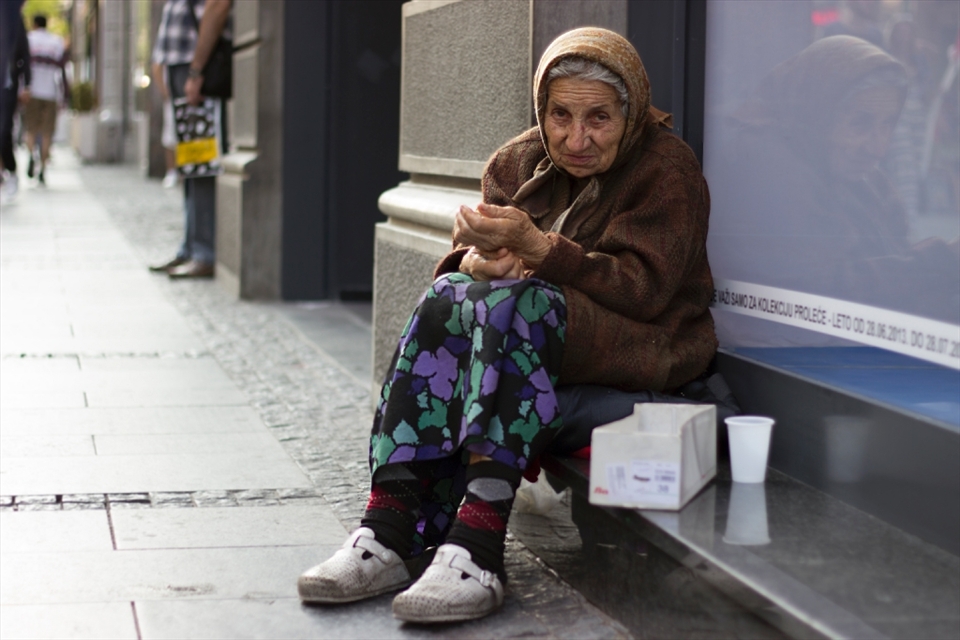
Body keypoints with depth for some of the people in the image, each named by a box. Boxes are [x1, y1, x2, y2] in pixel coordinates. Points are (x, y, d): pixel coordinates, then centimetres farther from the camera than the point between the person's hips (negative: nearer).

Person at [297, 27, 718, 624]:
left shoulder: (667, 168, -6)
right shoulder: (519, 164, 10)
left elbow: (644, 290, -18)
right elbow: (464, 258, 5)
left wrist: (535, 246, -31)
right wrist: (477, 259, -22)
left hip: (649, 348, -5)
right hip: (521, 338, 5)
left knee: (511, 302, -33)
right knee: (448, 298, -24)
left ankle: (478, 548, -45)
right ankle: (389, 534, -33)